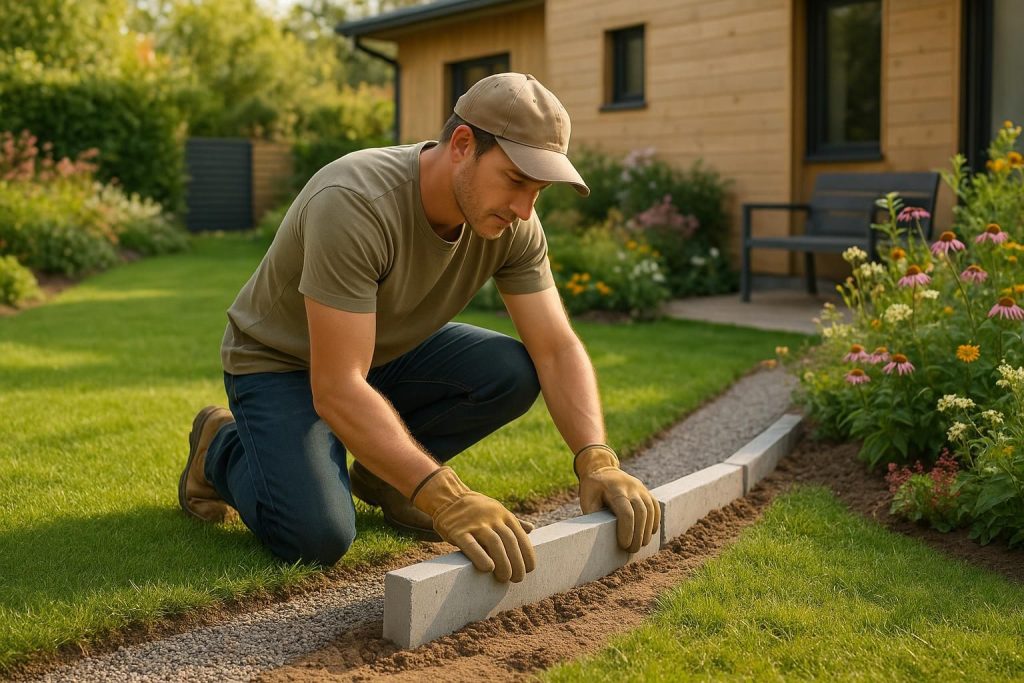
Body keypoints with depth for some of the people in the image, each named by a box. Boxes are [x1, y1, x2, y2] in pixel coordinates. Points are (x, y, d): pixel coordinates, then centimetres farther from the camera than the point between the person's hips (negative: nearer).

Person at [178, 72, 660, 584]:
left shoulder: (512, 224, -17)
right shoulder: (354, 205, -37)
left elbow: (557, 350, -15)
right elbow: (336, 390, -41)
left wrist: (598, 463, -33)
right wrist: (446, 499, -49)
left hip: (388, 350, 6)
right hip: (280, 361, -6)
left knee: (513, 374, -19)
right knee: (317, 537, -26)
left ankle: (379, 472, 5)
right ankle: (223, 449, 6)